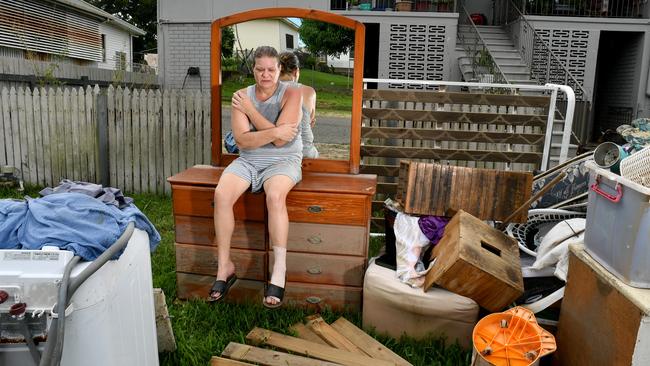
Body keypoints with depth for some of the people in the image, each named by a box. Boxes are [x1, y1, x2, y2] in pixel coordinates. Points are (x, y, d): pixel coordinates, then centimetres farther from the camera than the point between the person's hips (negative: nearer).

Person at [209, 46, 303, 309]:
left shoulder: (291, 94, -4)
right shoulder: (242, 96, 5)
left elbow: (280, 141, -15)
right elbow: (242, 140, -6)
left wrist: (250, 110, -11)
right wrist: (275, 132, -19)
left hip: (283, 161, -3)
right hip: (248, 161, 3)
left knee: (275, 196, -37)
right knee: (221, 194, -26)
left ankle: (279, 271, -29)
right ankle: (224, 266, -13)